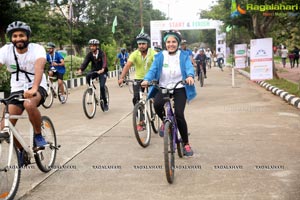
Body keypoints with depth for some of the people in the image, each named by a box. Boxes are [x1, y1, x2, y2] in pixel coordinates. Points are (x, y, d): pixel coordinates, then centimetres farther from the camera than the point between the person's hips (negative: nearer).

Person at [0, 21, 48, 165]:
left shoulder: (37, 49, -18)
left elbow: (39, 67, -36)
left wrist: (34, 88, -55)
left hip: (37, 88, -3)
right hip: (17, 89, 4)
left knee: (29, 104, -39)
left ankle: (38, 135, -12)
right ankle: (21, 150, 21)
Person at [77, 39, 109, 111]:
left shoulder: (102, 53, -18)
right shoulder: (89, 54, -7)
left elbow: (104, 62, -35)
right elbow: (85, 62, -20)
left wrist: (102, 69, -56)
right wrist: (80, 70, -39)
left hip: (102, 71, -3)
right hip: (94, 70, 3)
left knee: (102, 86, -18)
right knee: (88, 76, -30)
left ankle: (105, 103, -1)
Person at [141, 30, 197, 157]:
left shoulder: (183, 55, 2)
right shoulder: (160, 56, 3)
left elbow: (189, 67, -14)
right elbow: (153, 70, -8)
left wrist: (190, 76, -38)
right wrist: (146, 79, -29)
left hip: (179, 89, -1)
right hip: (163, 88, 1)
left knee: (179, 114, -15)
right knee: (157, 104, -31)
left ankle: (186, 144, 6)